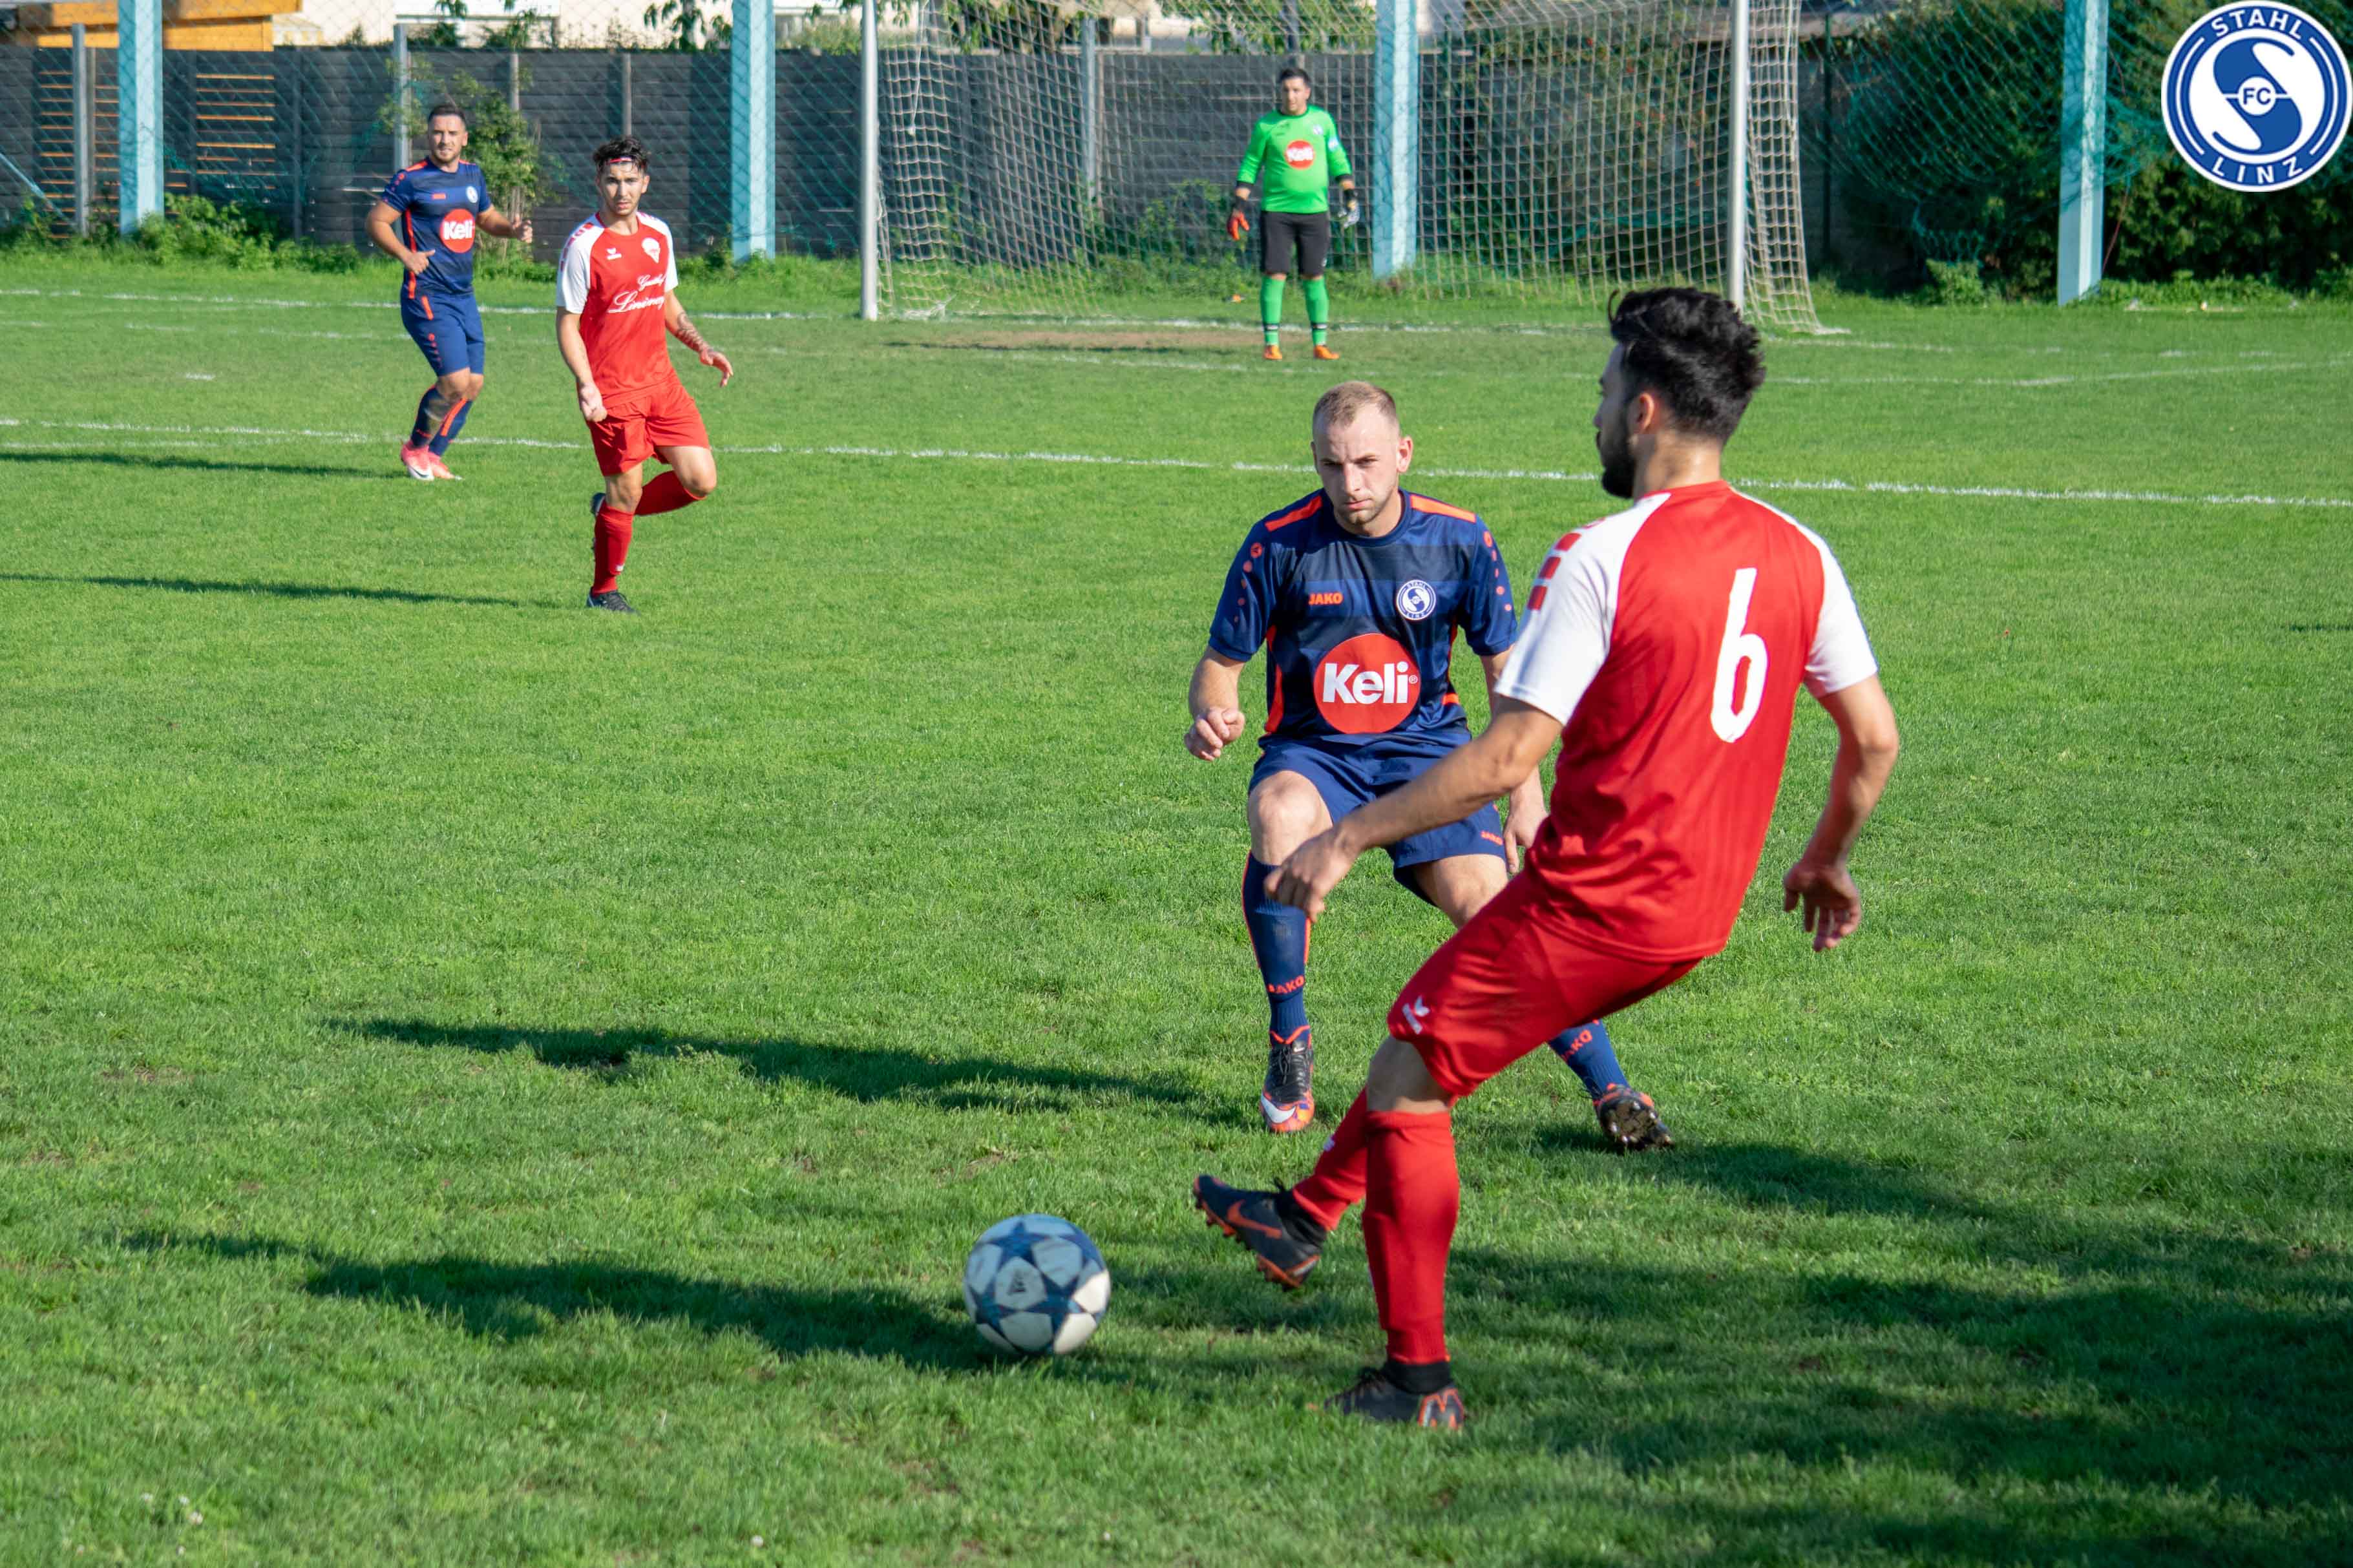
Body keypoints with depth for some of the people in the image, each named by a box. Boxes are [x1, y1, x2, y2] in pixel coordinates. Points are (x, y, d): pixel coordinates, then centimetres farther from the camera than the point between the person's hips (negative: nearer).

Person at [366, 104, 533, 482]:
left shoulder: (472, 175, 12)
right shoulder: (412, 180, -8)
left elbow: (487, 217, 27)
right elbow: (376, 220, -6)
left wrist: (513, 229, 6)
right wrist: (405, 254, -21)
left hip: (464, 295, 7)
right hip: (427, 296, -7)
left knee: (473, 384, 6)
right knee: (455, 381, -15)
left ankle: (434, 457, 21)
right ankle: (416, 448, 8)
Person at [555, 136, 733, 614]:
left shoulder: (658, 234, 8)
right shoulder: (584, 246, -12)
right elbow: (566, 325, -10)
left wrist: (701, 347, 7)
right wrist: (586, 386, -21)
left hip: (661, 381, 6)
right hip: (612, 391, -6)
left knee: (701, 480, 0)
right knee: (626, 489, -3)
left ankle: (614, 510, 24)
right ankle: (604, 590, 17)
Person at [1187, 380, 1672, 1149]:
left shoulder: (1459, 541, -6)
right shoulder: (1280, 543, -9)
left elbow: (1506, 670, 6)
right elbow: (1221, 662, 0)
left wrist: (1526, 799, 2)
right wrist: (1214, 714, -24)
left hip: (1426, 746, 0)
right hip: (1312, 751, 0)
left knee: (1487, 899, -22)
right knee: (1280, 817, -35)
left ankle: (1609, 1089, -11)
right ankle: (1288, 1053, -19)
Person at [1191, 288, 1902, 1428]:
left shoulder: (1604, 560, -17)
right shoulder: (1799, 556, 3)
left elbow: (1506, 758, -19)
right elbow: (1874, 738, 9)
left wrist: (1347, 838, -11)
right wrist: (1827, 860, 26)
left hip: (1595, 899, -8)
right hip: (1705, 912, 8)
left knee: (1406, 1080, 7)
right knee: (1435, 1027, 28)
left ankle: (1419, 1378, 7)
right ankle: (1305, 1219, 40)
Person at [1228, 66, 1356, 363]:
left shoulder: (1322, 120, 7)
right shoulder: (1266, 125, 2)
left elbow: (1338, 160, 14)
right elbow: (1250, 166, 6)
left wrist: (1349, 195, 4)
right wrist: (1238, 207, 0)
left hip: (1314, 209, 1)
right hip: (1276, 210, -1)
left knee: (1314, 277, 3)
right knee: (1274, 275, -7)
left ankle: (1321, 343, 9)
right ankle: (1272, 343, -2)